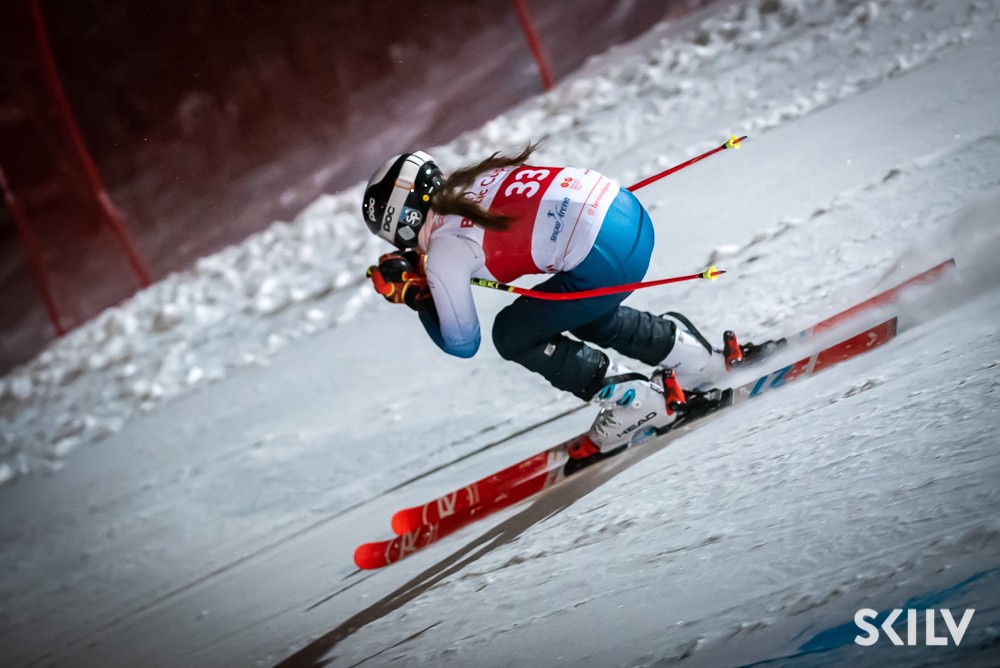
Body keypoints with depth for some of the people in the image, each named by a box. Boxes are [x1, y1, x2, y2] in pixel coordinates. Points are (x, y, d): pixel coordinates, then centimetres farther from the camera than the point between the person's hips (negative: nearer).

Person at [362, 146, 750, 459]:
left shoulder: (443, 251, -3)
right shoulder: (468, 184, 16)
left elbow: (462, 344, 7)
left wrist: (412, 296, 19)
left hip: (606, 256, -9)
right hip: (627, 211, 9)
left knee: (513, 335, 12)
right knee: (580, 313, 33)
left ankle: (632, 400, 11)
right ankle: (694, 357, 34)